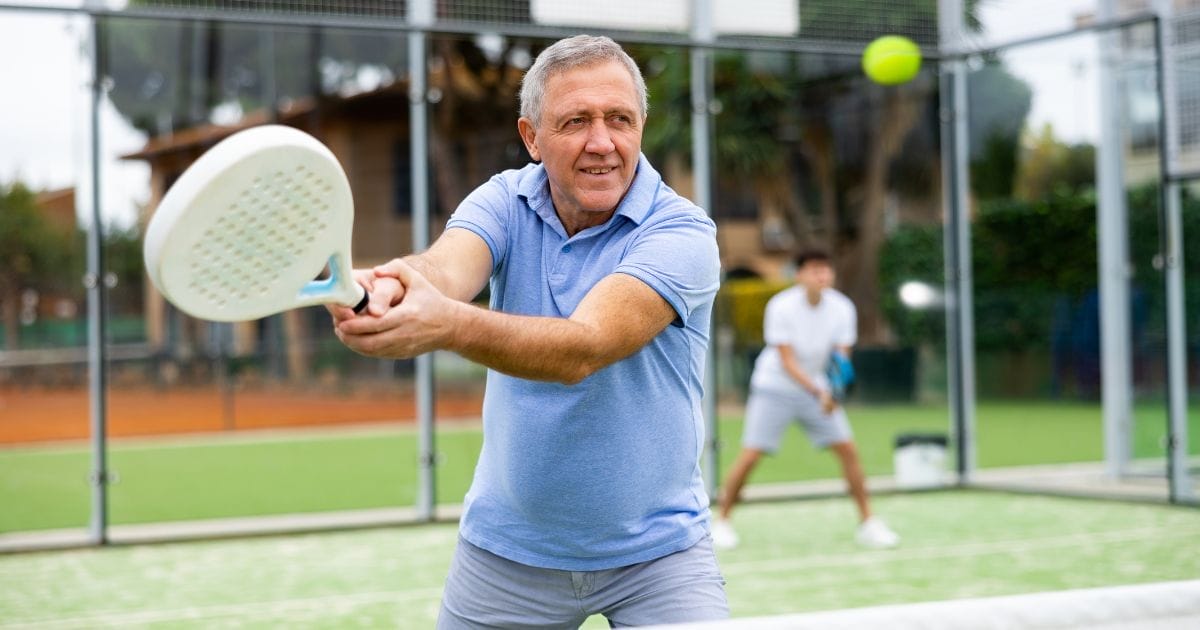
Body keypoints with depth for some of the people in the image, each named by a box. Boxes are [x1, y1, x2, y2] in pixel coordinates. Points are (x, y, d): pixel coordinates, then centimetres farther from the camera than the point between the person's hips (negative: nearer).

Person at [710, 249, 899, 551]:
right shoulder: (781, 307, -22)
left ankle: (867, 521, 7)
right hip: (774, 387, -4)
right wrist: (818, 393, -35)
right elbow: (787, 361, -24)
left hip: (817, 388, 4)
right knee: (750, 455, -11)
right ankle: (722, 520, 6)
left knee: (848, 449, -5)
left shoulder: (842, 308, -11)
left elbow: (842, 358, -9)